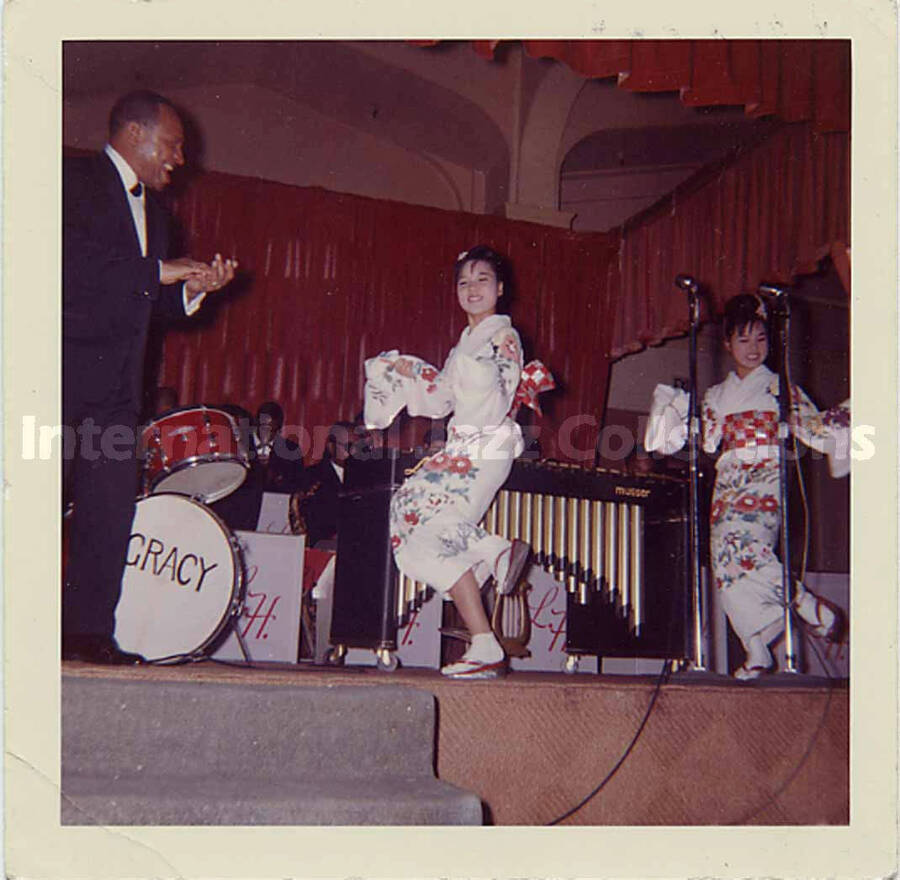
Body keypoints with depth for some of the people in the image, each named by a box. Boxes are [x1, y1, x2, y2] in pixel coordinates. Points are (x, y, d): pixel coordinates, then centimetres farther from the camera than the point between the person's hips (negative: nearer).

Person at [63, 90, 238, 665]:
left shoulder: (153, 212, 24)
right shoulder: (76, 181, -1)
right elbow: (70, 264, -16)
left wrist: (193, 289, 5)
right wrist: (159, 270, -13)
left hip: (116, 385, 8)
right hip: (67, 372, -8)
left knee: (111, 510, 3)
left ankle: (88, 630, 9)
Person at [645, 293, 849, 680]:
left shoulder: (778, 388, 10)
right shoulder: (716, 396, 20)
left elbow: (812, 427, 5)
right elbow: (705, 439, 13)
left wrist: (840, 419, -13)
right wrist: (679, 410, 3)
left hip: (766, 480, -4)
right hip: (728, 485, 5)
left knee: (737, 541, -29)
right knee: (726, 563, -9)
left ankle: (810, 606, -15)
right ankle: (756, 651, -4)